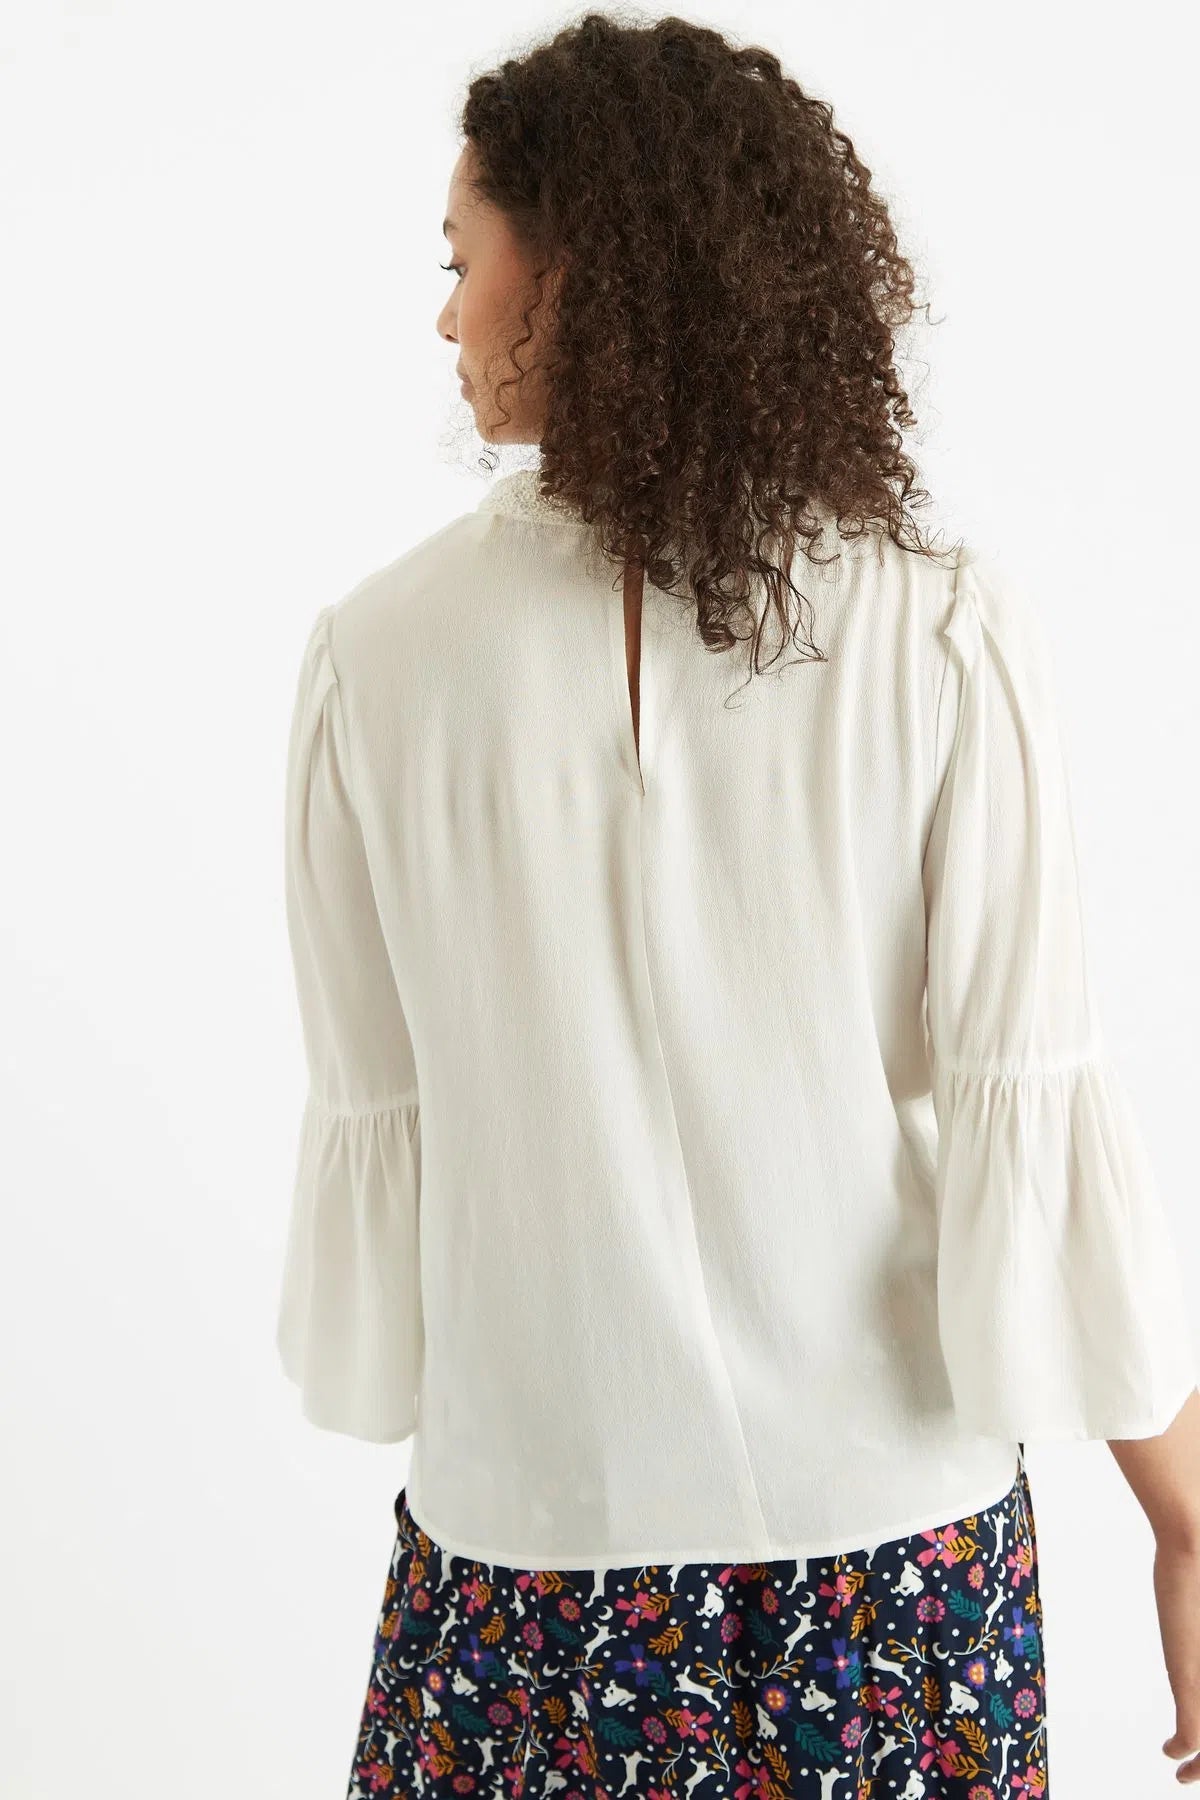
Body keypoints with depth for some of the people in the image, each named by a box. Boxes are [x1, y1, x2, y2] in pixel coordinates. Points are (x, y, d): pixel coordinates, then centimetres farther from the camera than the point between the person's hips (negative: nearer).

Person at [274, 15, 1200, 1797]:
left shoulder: (381, 653, -9)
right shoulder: (946, 629, -11)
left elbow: (376, 1121, -4)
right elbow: (1031, 1111, -12)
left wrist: (404, 1414, 12)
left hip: (528, 1521, 0)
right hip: (894, 1515, 0)